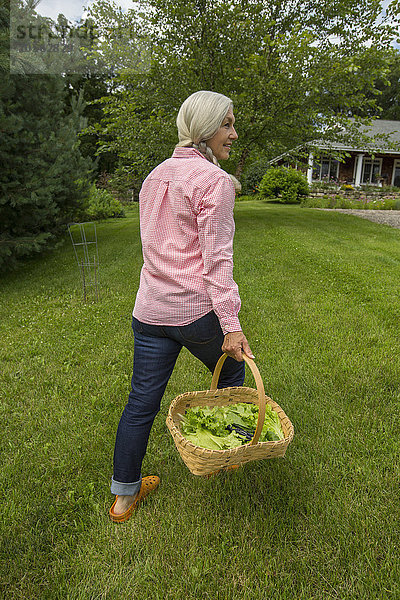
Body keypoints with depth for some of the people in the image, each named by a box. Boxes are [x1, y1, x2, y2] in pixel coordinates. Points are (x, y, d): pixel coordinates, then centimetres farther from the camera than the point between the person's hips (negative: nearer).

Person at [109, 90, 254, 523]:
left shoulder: (155, 176, 13)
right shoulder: (214, 181, -11)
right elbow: (216, 258, -18)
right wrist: (230, 323, -17)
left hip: (151, 309, 7)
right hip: (197, 309, -6)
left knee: (142, 401, 13)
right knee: (232, 368, 23)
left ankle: (124, 495, 29)